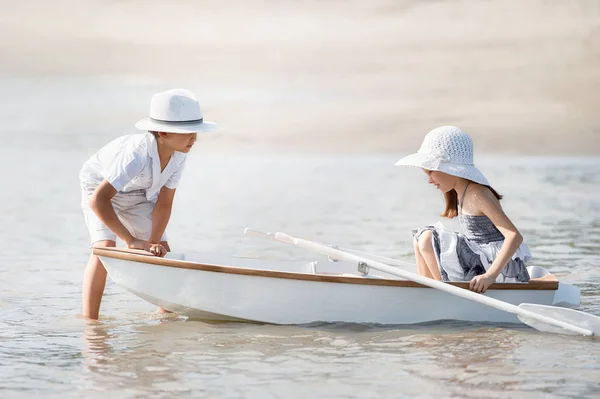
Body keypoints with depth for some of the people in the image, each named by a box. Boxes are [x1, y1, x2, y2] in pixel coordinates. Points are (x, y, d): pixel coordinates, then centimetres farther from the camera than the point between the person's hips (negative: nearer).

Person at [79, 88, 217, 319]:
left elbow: (164, 203, -13)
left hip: (139, 194, 6)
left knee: (162, 252, 2)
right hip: (99, 188, -6)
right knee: (105, 246, -26)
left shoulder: (178, 154, -23)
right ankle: (89, 321, -21)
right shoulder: (137, 154, -43)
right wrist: (131, 241, -46)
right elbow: (98, 200, -48)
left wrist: (154, 243, -20)